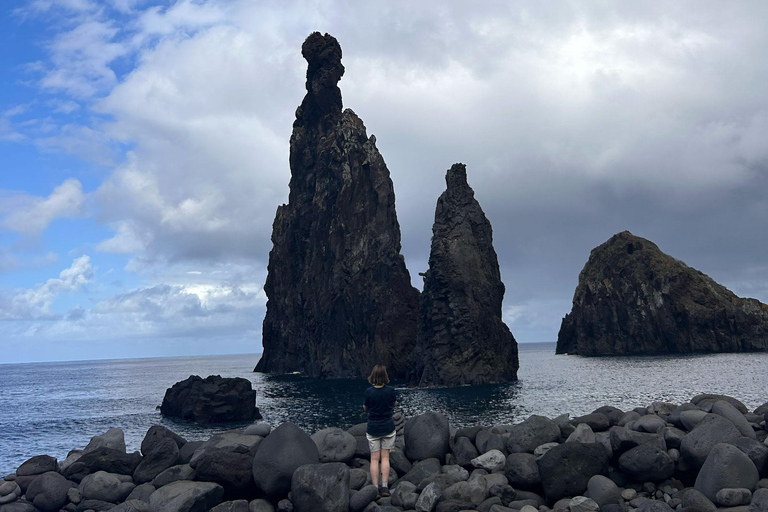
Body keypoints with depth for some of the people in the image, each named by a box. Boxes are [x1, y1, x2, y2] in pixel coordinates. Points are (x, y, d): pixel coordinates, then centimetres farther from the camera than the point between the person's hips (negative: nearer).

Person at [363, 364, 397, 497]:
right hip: (388, 428, 1)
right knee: (385, 457, 9)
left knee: (374, 459, 6)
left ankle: (375, 488, 7)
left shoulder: (369, 392, -16)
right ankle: (385, 487, 7)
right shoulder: (390, 390, -12)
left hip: (373, 429, -1)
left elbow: (365, 408, -3)